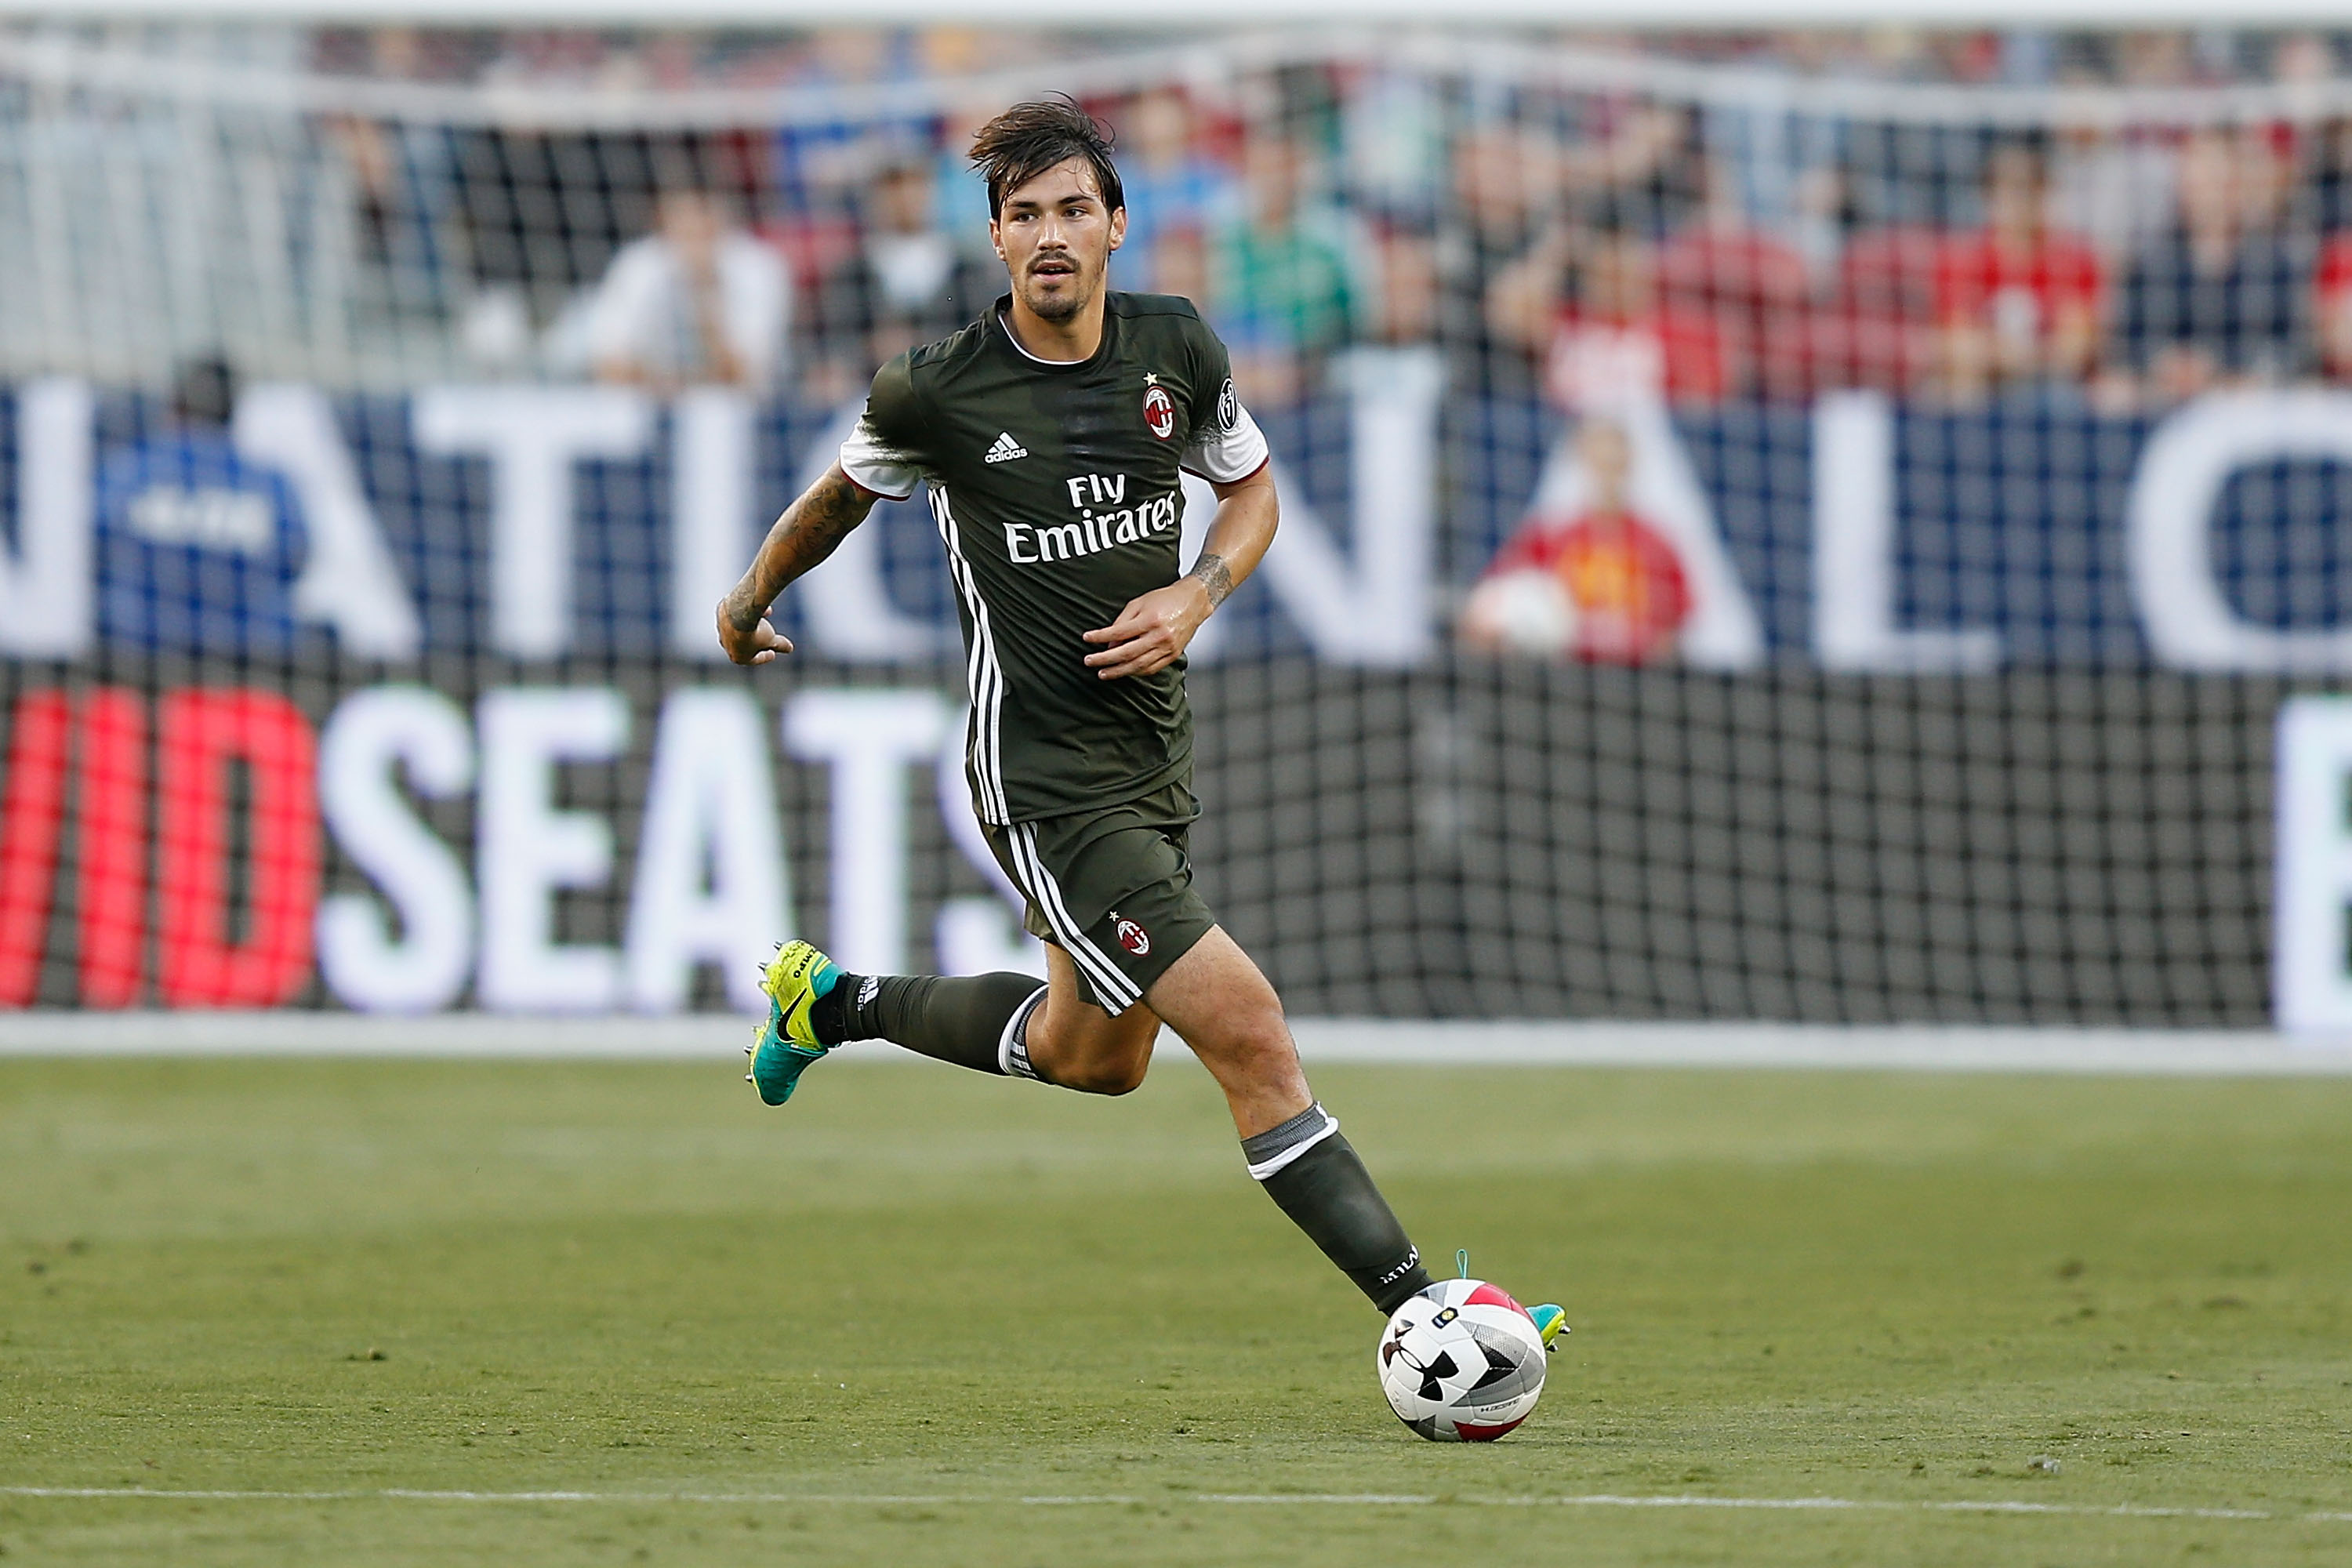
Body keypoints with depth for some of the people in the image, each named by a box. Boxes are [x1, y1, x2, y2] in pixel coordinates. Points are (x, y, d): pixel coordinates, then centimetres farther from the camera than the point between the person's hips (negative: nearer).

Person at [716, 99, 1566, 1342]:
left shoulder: (1175, 349, -1)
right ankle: (1422, 1310, -18)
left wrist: (1195, 598, -4)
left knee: (1093, 1056, 26)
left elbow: (1252, 489, 16)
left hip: (1154, 760, 7)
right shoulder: (939, 394, -12)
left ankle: (833, 1003, 46)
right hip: (1044, 784, -7)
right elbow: (846, 492, 9)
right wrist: (751, 600, 25)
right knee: (1252, 1039, -17)